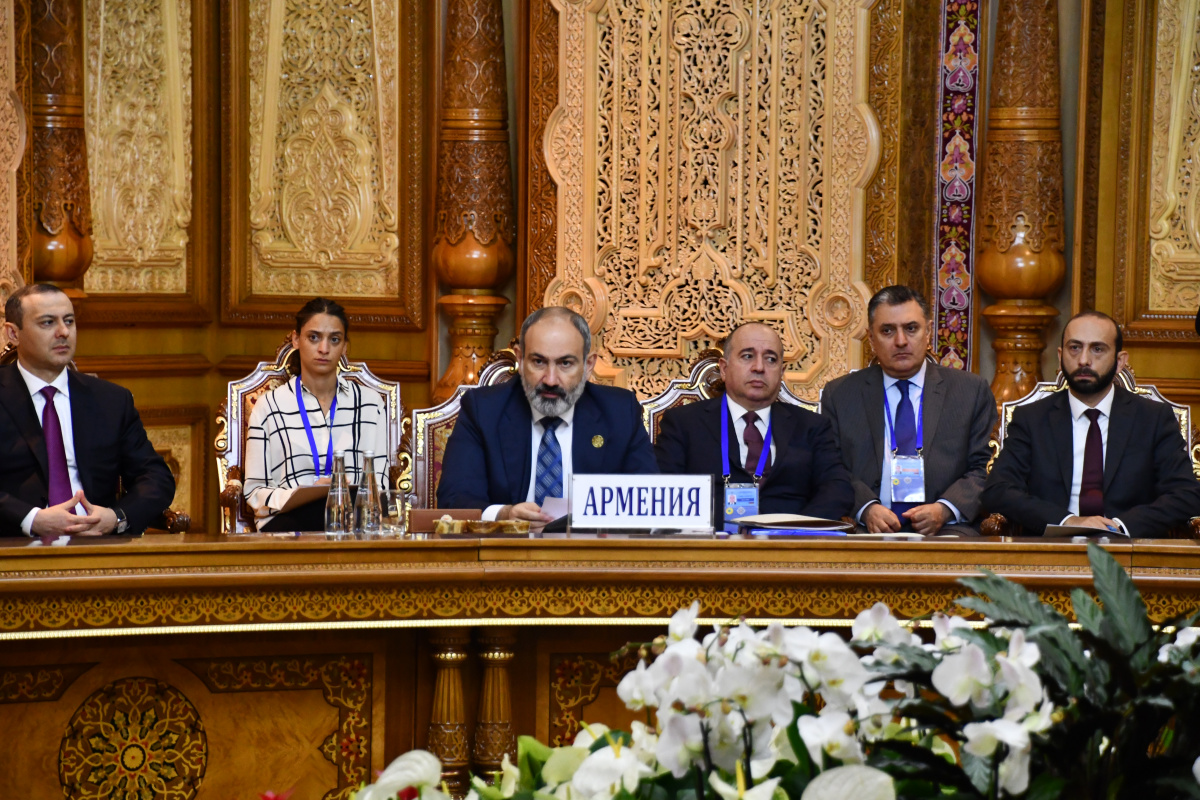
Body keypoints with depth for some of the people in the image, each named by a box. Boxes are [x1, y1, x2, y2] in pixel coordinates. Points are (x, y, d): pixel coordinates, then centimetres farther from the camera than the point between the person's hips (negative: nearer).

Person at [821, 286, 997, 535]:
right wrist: (866, 508, -13)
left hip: (946, 530, 1)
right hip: (868, 531, -1)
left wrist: (945, 509, -10)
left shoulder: (972, 391, 14)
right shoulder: (838, 395, 15)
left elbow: (983, 469, 9)